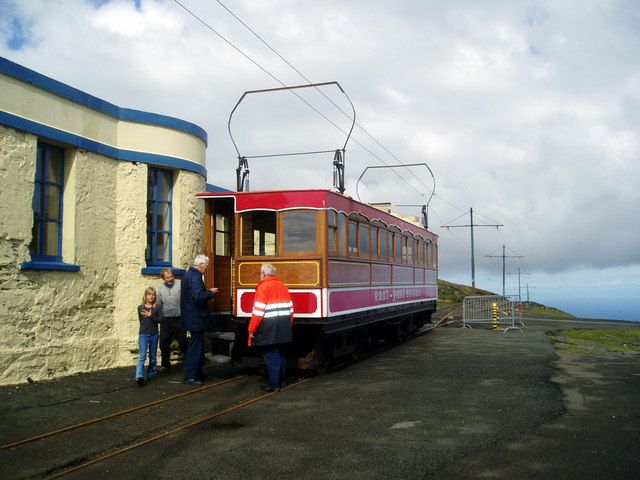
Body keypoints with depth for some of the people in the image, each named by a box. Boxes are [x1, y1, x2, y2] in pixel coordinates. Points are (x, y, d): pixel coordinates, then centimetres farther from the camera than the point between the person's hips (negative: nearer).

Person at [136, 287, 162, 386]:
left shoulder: (157, 308, 3)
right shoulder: (140, 308, 3)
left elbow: (161, 319, -9)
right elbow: (141, 320, 12)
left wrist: (150, 315, -17)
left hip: (154, 335, 2)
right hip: (143, 335, -2)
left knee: (153, 357, 11)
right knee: (142, 356, -12)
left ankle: (151, 375, 24)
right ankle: (139, 377, -22)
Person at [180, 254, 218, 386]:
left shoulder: (187, 274, 13)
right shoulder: (195, 277, -20)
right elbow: (199, 296, -29)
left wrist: (207, 291, 12)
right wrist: (211, 292, -14)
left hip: (191, 317, 10)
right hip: (196, 319, -10)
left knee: (198, 346, 18)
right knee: (196, 347, -4)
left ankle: (198, 373, 26)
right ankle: (190, 377, 0)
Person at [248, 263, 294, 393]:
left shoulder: (263, 287, -10)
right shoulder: (283, 286, 10)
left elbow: (258, 311, -16)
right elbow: (290, 308, 12)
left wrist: (252, 329, -10)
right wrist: (288, 325, 22)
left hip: (269, 328, -7)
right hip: (284, 327, 7)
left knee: (271, 356, -1)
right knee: (281, 354, 16)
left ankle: (274, 385, 2)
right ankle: (281, 381, 25)